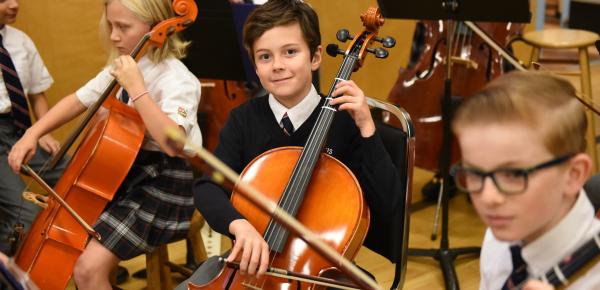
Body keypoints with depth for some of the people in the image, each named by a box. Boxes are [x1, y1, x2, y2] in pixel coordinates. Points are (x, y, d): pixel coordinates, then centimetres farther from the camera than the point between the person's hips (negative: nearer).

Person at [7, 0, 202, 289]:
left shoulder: (178, 80, -20)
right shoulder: (121, 68, 4)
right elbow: (77, 101, 15)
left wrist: (136, 88, -33)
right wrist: (32, 134, 2)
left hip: (164, 188, -8)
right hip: (125, 173, 9)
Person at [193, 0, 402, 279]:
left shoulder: (344, 122, -10)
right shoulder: (244, 120, -1)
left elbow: (387, 203, -16)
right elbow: (208, 186, -12)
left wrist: (366, 127, -23)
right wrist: (239, 224, -32)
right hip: (252, 257, 2)